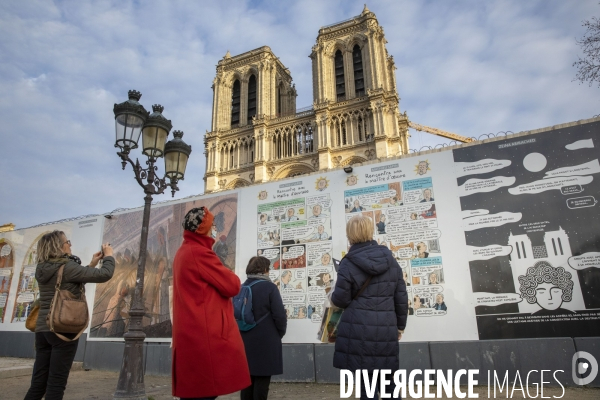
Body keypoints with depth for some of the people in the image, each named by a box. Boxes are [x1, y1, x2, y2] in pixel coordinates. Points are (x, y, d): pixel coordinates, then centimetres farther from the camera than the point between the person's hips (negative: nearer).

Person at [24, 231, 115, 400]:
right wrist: (108, 256, 0)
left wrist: (92, 264, 20)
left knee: (38, 383, 12)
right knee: (56, 384, 0)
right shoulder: (67, 267, -14)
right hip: (64, 330, -7)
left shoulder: (43, 270, 10)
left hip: (42, 329, 8)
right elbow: (104, 275, -17)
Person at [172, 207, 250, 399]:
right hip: (207, 333, -10)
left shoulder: (182, 252, 16)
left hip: (191, 332, 10)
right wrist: (230, 277, 7)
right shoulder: (199, 252, -14)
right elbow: (232, 286, -13)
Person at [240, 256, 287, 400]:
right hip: (266, 343, -5)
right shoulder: (269, 287, -11)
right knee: (262, 380, 5)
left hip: (245, 342, 5)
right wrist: (280, 333, 4)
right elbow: (280, 315, -14)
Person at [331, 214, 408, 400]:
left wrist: (333, 296, 19)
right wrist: (400, 325, 20)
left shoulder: (348, 264, -8)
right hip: (386, 329, 4)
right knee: (388, 382, 18)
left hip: (359, 329, -4)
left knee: (367, 384, 5)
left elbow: (340, 300, -4)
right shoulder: (390, 259, 5)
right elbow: (401, 297, 9)